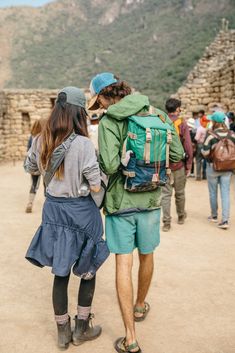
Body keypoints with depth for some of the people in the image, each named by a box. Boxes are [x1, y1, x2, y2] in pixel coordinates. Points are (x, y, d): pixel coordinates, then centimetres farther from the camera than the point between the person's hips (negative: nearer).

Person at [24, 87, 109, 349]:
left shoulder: (40, 142, -3)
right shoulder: (83, 144, -20)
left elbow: (30, 168, 16)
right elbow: (96, 187, -17)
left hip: (53, 209, 5)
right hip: (81, 212, -5)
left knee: (60, 273, 16)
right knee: (88, 271, 17)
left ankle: (63, 332, 30)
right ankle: (81, 328, 30)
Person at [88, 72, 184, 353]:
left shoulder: (108, 121, -13)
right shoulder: (157, 114, 0)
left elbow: (109, 165, -23)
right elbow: (177, 154, 0)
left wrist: (98, 161, -2)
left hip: (120, 199, -4)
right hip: (150, 198, 4)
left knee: (123, 263, 3)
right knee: (146, 256, 21)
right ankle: (140, 306, 45)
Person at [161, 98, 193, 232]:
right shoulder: (182, 123, -8)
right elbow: (188, 146, -9)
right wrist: (189, 165, -1)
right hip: (179, 165, -1)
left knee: (166, 193, 6)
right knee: (180, 192, 17)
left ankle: (166, 222, 4)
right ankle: (181, 216, 35)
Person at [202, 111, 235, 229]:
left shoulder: (211, 134, -13)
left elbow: (205, 152, -16)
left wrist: (202, 150, 6)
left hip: (213, 166, -3)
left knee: (213, 193, 13)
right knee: (225, 193, 4)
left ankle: (214, 216, 27)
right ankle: (225, 220, -1)